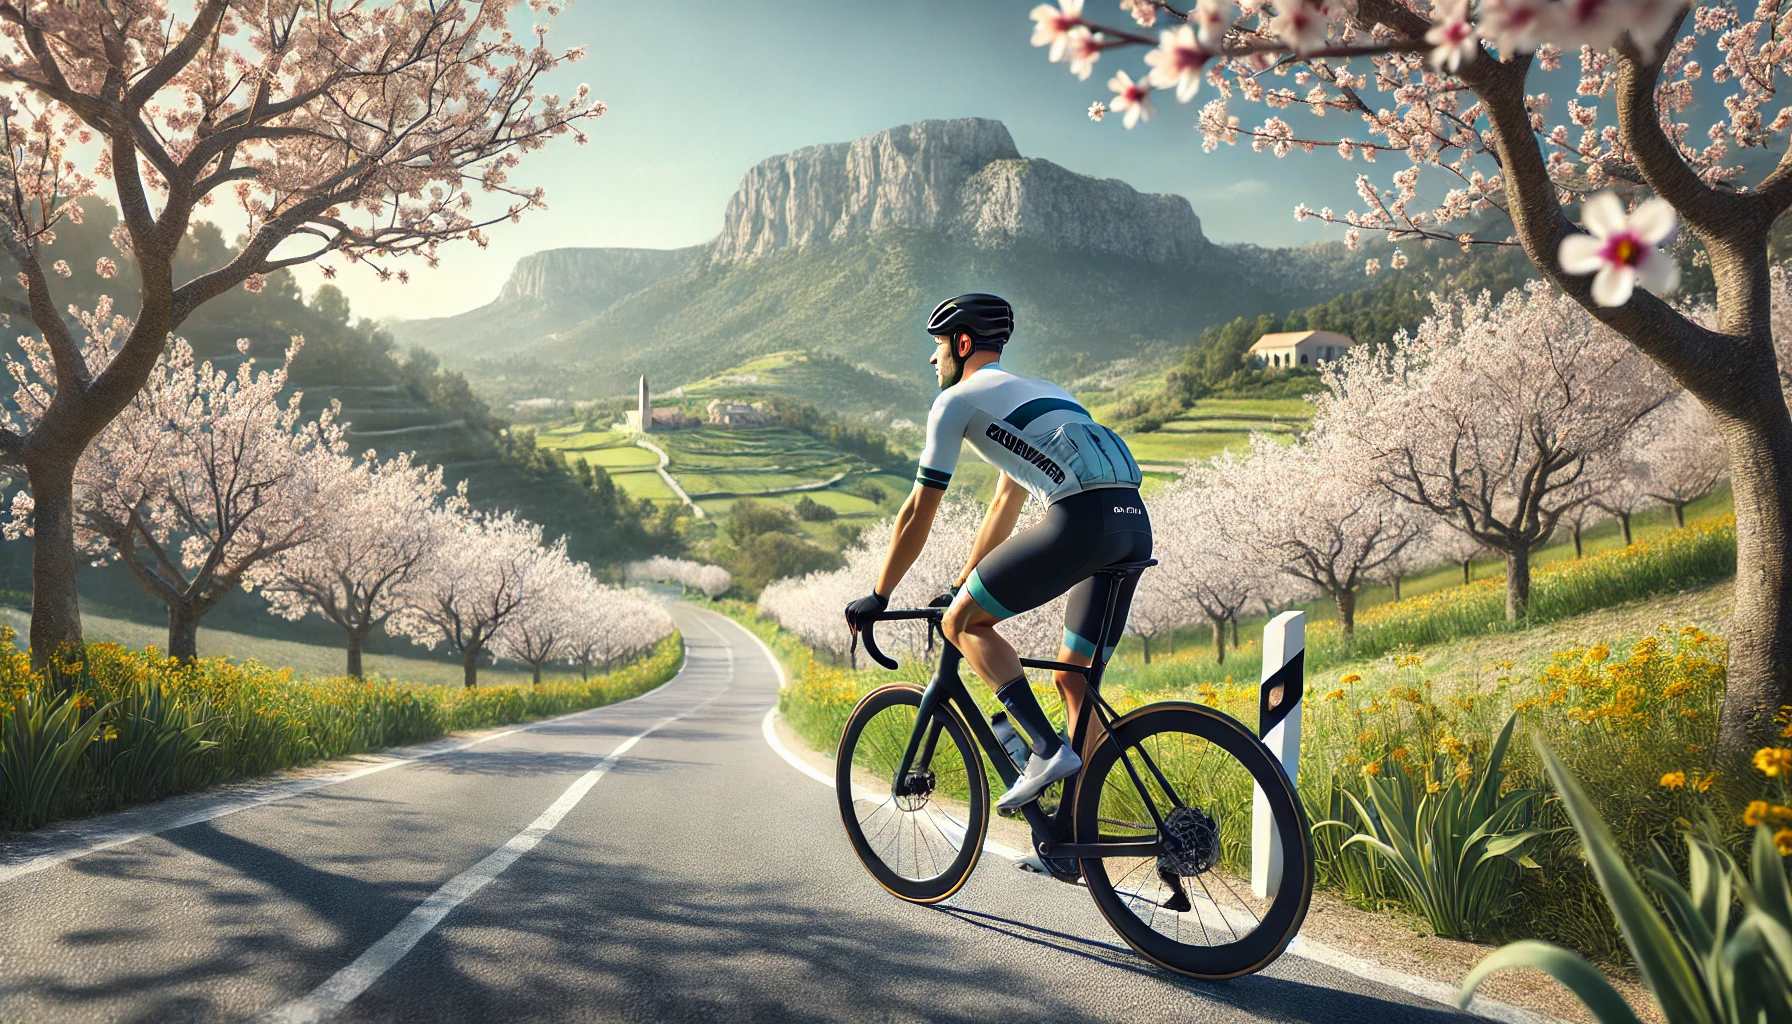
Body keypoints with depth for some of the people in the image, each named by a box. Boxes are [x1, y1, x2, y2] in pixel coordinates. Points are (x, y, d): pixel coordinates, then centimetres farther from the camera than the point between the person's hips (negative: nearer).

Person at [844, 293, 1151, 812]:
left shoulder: (957, 400, 10)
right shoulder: (1034, 391, 35)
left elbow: (918, 514, 9)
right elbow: (1005, 506, 40)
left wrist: (877, 597, 19)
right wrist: (965, 582, 45)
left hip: (1083, 518, -8)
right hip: (1136, 524, 8)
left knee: (963, 622, 5)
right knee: (1072, 677, 16)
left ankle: (1047, 748, -5)